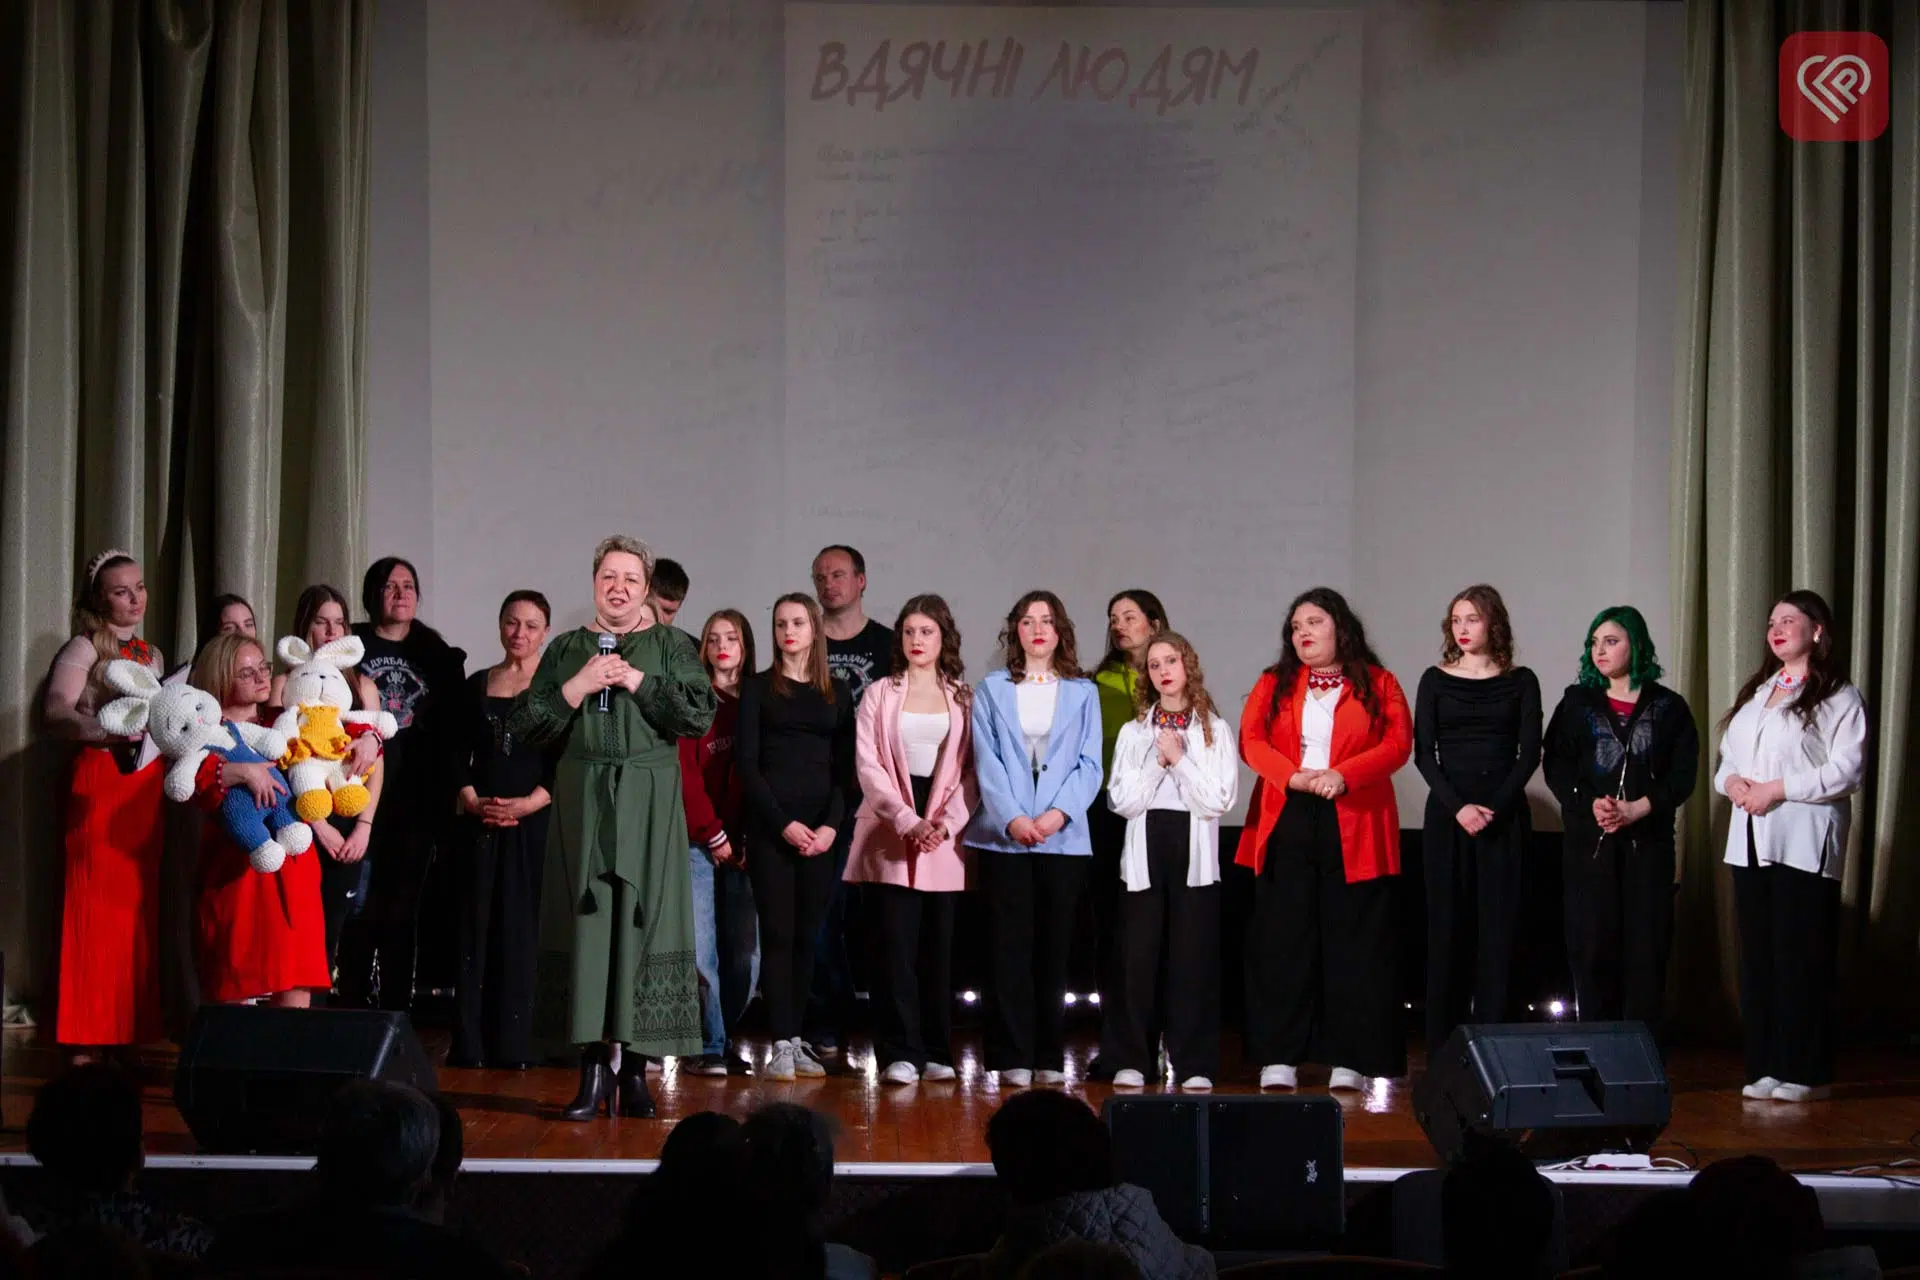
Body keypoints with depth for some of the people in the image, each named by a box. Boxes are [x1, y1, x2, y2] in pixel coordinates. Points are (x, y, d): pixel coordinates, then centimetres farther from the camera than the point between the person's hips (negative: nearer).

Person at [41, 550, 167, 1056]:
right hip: (101, 779, -6)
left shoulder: (152, 654, 17)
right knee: (98, 906, -8)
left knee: (139, 906, 4)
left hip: (147, 783, 6)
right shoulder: (83, 648, -4)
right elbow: (55, 714, -19)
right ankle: (89, 1038, -6)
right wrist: (112, 729, -34)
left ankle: (132, 1030, 7)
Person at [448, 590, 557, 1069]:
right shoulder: (478, 685, 14)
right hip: (482, 822, 3)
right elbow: (460, 755, 12)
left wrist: (529, 804, -14)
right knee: (477, 927, 2)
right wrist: (472, 800, -5)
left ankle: (515, 1043, -2)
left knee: (523, 928, -5)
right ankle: (471, 1045, 5)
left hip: (535, 822, -3)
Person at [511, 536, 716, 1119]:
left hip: (649, 802, -1)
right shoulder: (565, 650, 12)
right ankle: (594, 1066, 1)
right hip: (582, 801, 1)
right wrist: (577, 688, -8)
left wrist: (638, 682, -10)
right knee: (586, 919, -3)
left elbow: (699, 715, -5)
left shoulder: (670, 646, 7)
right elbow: (525, 725, 4)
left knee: (643, 920, -4)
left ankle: (634, 1065, 2)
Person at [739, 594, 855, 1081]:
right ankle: (782, 1045, -6)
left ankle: (796, 1039, 9)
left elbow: (845, 765, 8)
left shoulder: (837, 691, 12)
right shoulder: (758, 687, 5)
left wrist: (832, 824, -7)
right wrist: (783, 823, -11)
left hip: (821, 828, 2)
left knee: (807, 935, 3)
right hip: (770, 824, -2)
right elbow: (746, 762, -1)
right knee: (777, 933, -6)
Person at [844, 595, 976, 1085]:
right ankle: (900, 1053, -5)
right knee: (897, 946, -6)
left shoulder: (963, 699, 9)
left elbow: (971, 771, 5)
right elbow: (868, 767, 0)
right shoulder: (879, 695, 8)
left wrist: (946, 824, -10)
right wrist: (907, 821, -12)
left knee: (939, 948, 3)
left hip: (945, 841, 1)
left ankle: (937, 1053, 9)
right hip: (891, 839, -1)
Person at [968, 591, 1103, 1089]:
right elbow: (986, 762, 0)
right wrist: (1011, 817, -13)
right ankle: (1013, 1058, -1)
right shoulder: (992, 690, 9)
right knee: (1011, 947, -3)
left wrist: (1060, 813, -13)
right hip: (1004, 836, -1)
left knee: (1054, 949, 3)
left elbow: (1089, 764, 3)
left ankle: (1050, 1057, 7)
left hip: (1063, 837, 1)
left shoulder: (1081, 693, 11)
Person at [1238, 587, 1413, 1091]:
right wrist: (1295, 777, -16)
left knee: (1353, 940, -1)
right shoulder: (1274, 684, 14)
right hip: (1286, 823, 2)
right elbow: (1251, 740, 2)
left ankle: (1349, 1059, 2)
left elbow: (1397, 743, -4)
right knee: (1282, 939, 0)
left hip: (1354, 827, -2)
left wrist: (1343, 775, -18)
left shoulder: (1378, 685, 8)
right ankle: (1278, 1058, 1)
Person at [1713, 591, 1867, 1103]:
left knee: (1801, 959, -7)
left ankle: (1806, 1073, -2)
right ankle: (1764, 1067, 10)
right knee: (1757, 955, 6)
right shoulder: (1754, 693, 21)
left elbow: (1847, 771, -12)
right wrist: (1731, 781, -2)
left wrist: (1776, 789, -15)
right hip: (1751, 841, 7)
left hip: (1804, 843, -7)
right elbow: (1727, 757, 22)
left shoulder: (1838, 697, -3)